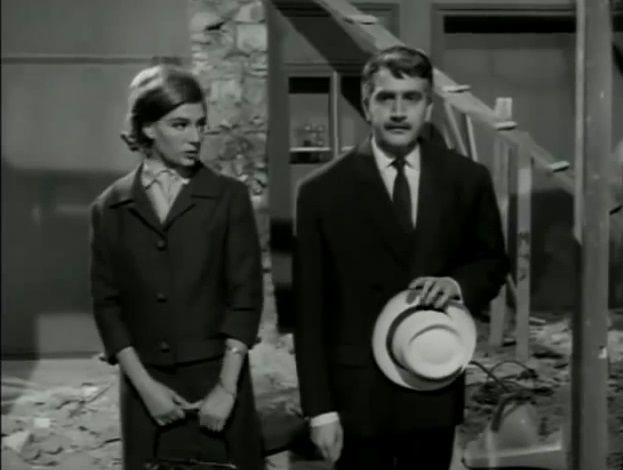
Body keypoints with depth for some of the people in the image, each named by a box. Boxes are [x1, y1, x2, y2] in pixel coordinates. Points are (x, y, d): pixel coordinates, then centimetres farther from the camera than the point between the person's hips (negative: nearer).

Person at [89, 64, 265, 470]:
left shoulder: (228, 197, 1)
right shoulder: (111, 207, 4)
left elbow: (246, 295, -3)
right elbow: (107, 303, 3)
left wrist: (227, 388, -10)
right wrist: (144, 384, -7)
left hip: (217, 380, -1)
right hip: (147, 387, 1)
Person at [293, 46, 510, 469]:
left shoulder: (468, 179, 0)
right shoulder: (323, 191, -6)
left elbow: (493, 262, 13)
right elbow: (309, 311, -5)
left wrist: (458, 284, -11)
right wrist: (319, 408, -8)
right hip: (357, 394, -2)